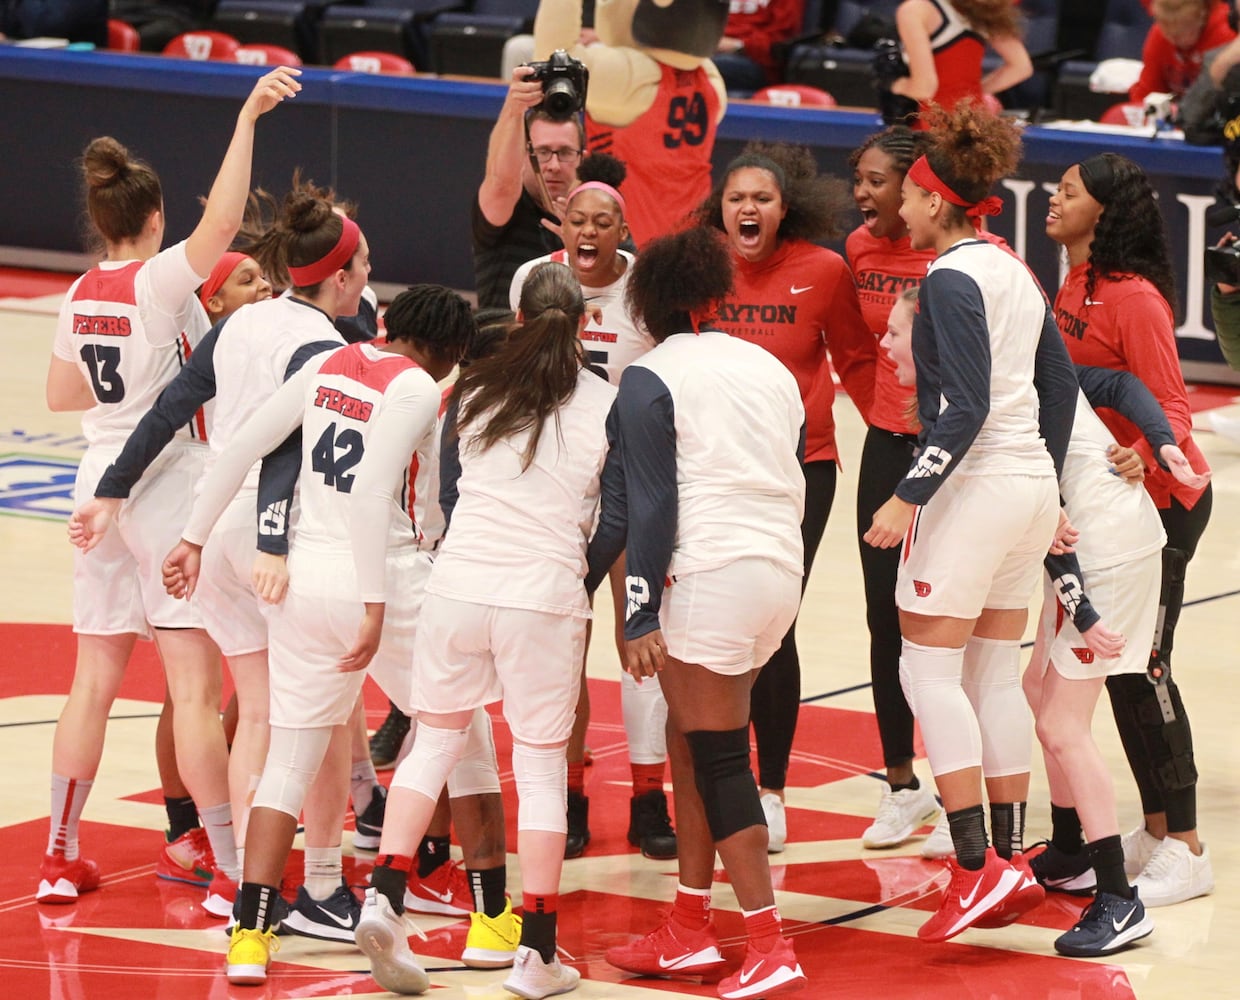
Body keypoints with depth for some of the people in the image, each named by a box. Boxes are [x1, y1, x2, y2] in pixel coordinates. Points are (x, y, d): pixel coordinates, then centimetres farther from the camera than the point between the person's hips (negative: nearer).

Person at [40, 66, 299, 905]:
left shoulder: (82, 295, 7)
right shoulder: (159, 283, -13)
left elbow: (62, 395, 19)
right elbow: (223, 221, -29)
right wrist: (247, 119, -28)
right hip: (167, 487, -7)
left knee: (95, 679, 14)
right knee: (196, 684, -7)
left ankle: (60, 858, 18)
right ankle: (235, 870, -8)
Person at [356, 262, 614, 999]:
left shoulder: (474, 391, 7)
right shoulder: (608, 405, 0)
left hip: (459, 581, 2)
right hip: (547, 597, -2)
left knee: (435, 738, 18)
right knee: (542, 765, 6)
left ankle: (385, 900, 2)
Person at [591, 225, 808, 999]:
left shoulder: (651, 379, -4)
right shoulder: (768, 367, 16)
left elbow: (649, 506, -10)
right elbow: (793, 477, 17)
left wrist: (641, 616, -11)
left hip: (710, 578, -7)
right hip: (781, 567, 7)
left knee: (718, 759, -3)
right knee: (691, 741, 17)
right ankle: (690, 929, 18)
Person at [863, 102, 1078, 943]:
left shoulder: (951, 280, -13)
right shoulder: (1014, 270, 13)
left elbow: (965, 406, -20)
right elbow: (1061, 383, 17)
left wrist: (910, 495, -19)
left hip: (974, 486, -9)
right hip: (1031, 483, 9)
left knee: (930, 668, -4)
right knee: (997, 674, 12)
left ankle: (978, 866, -10)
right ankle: (1011, 860, 12)